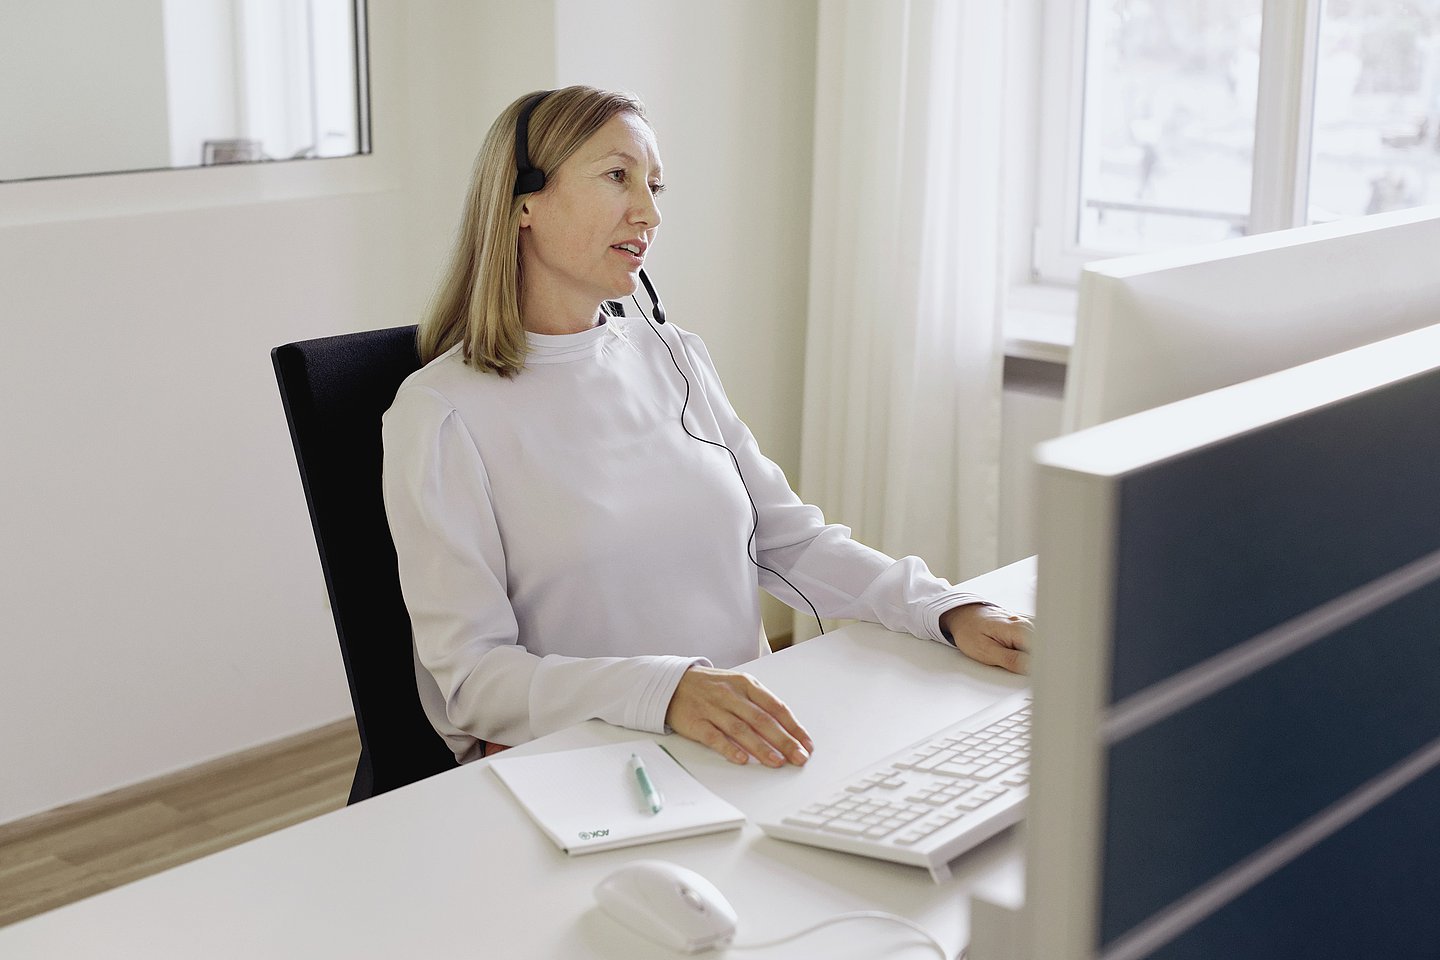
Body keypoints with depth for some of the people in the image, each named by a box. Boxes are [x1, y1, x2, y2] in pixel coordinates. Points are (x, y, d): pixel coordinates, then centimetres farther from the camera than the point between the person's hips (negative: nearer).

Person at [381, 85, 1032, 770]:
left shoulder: (676, 359, 15)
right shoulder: (441, 411, -6)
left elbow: (790, 540, 15)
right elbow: (472, 674, -13)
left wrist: (949, 610, -2)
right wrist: (663, 691, -29)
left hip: (746, 743, 6)